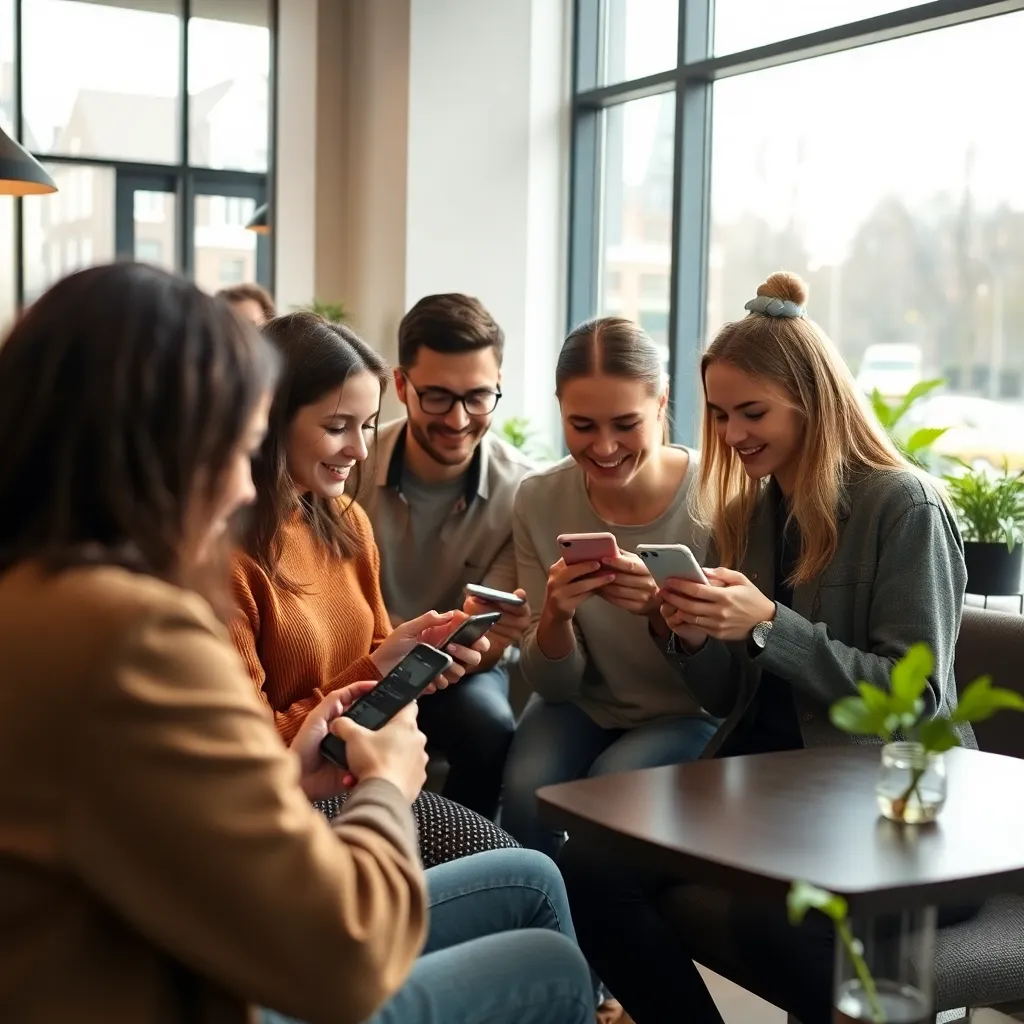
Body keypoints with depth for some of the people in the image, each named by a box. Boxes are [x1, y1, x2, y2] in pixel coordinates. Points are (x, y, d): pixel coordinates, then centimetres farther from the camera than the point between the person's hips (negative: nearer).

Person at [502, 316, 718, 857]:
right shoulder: (539, 501, -9)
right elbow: (555, 685, -4)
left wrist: (663, 610, -34)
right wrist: (555, 615, -27)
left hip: (689, 714, -2)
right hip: (583, 706, 2)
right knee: (528, 789, -27)